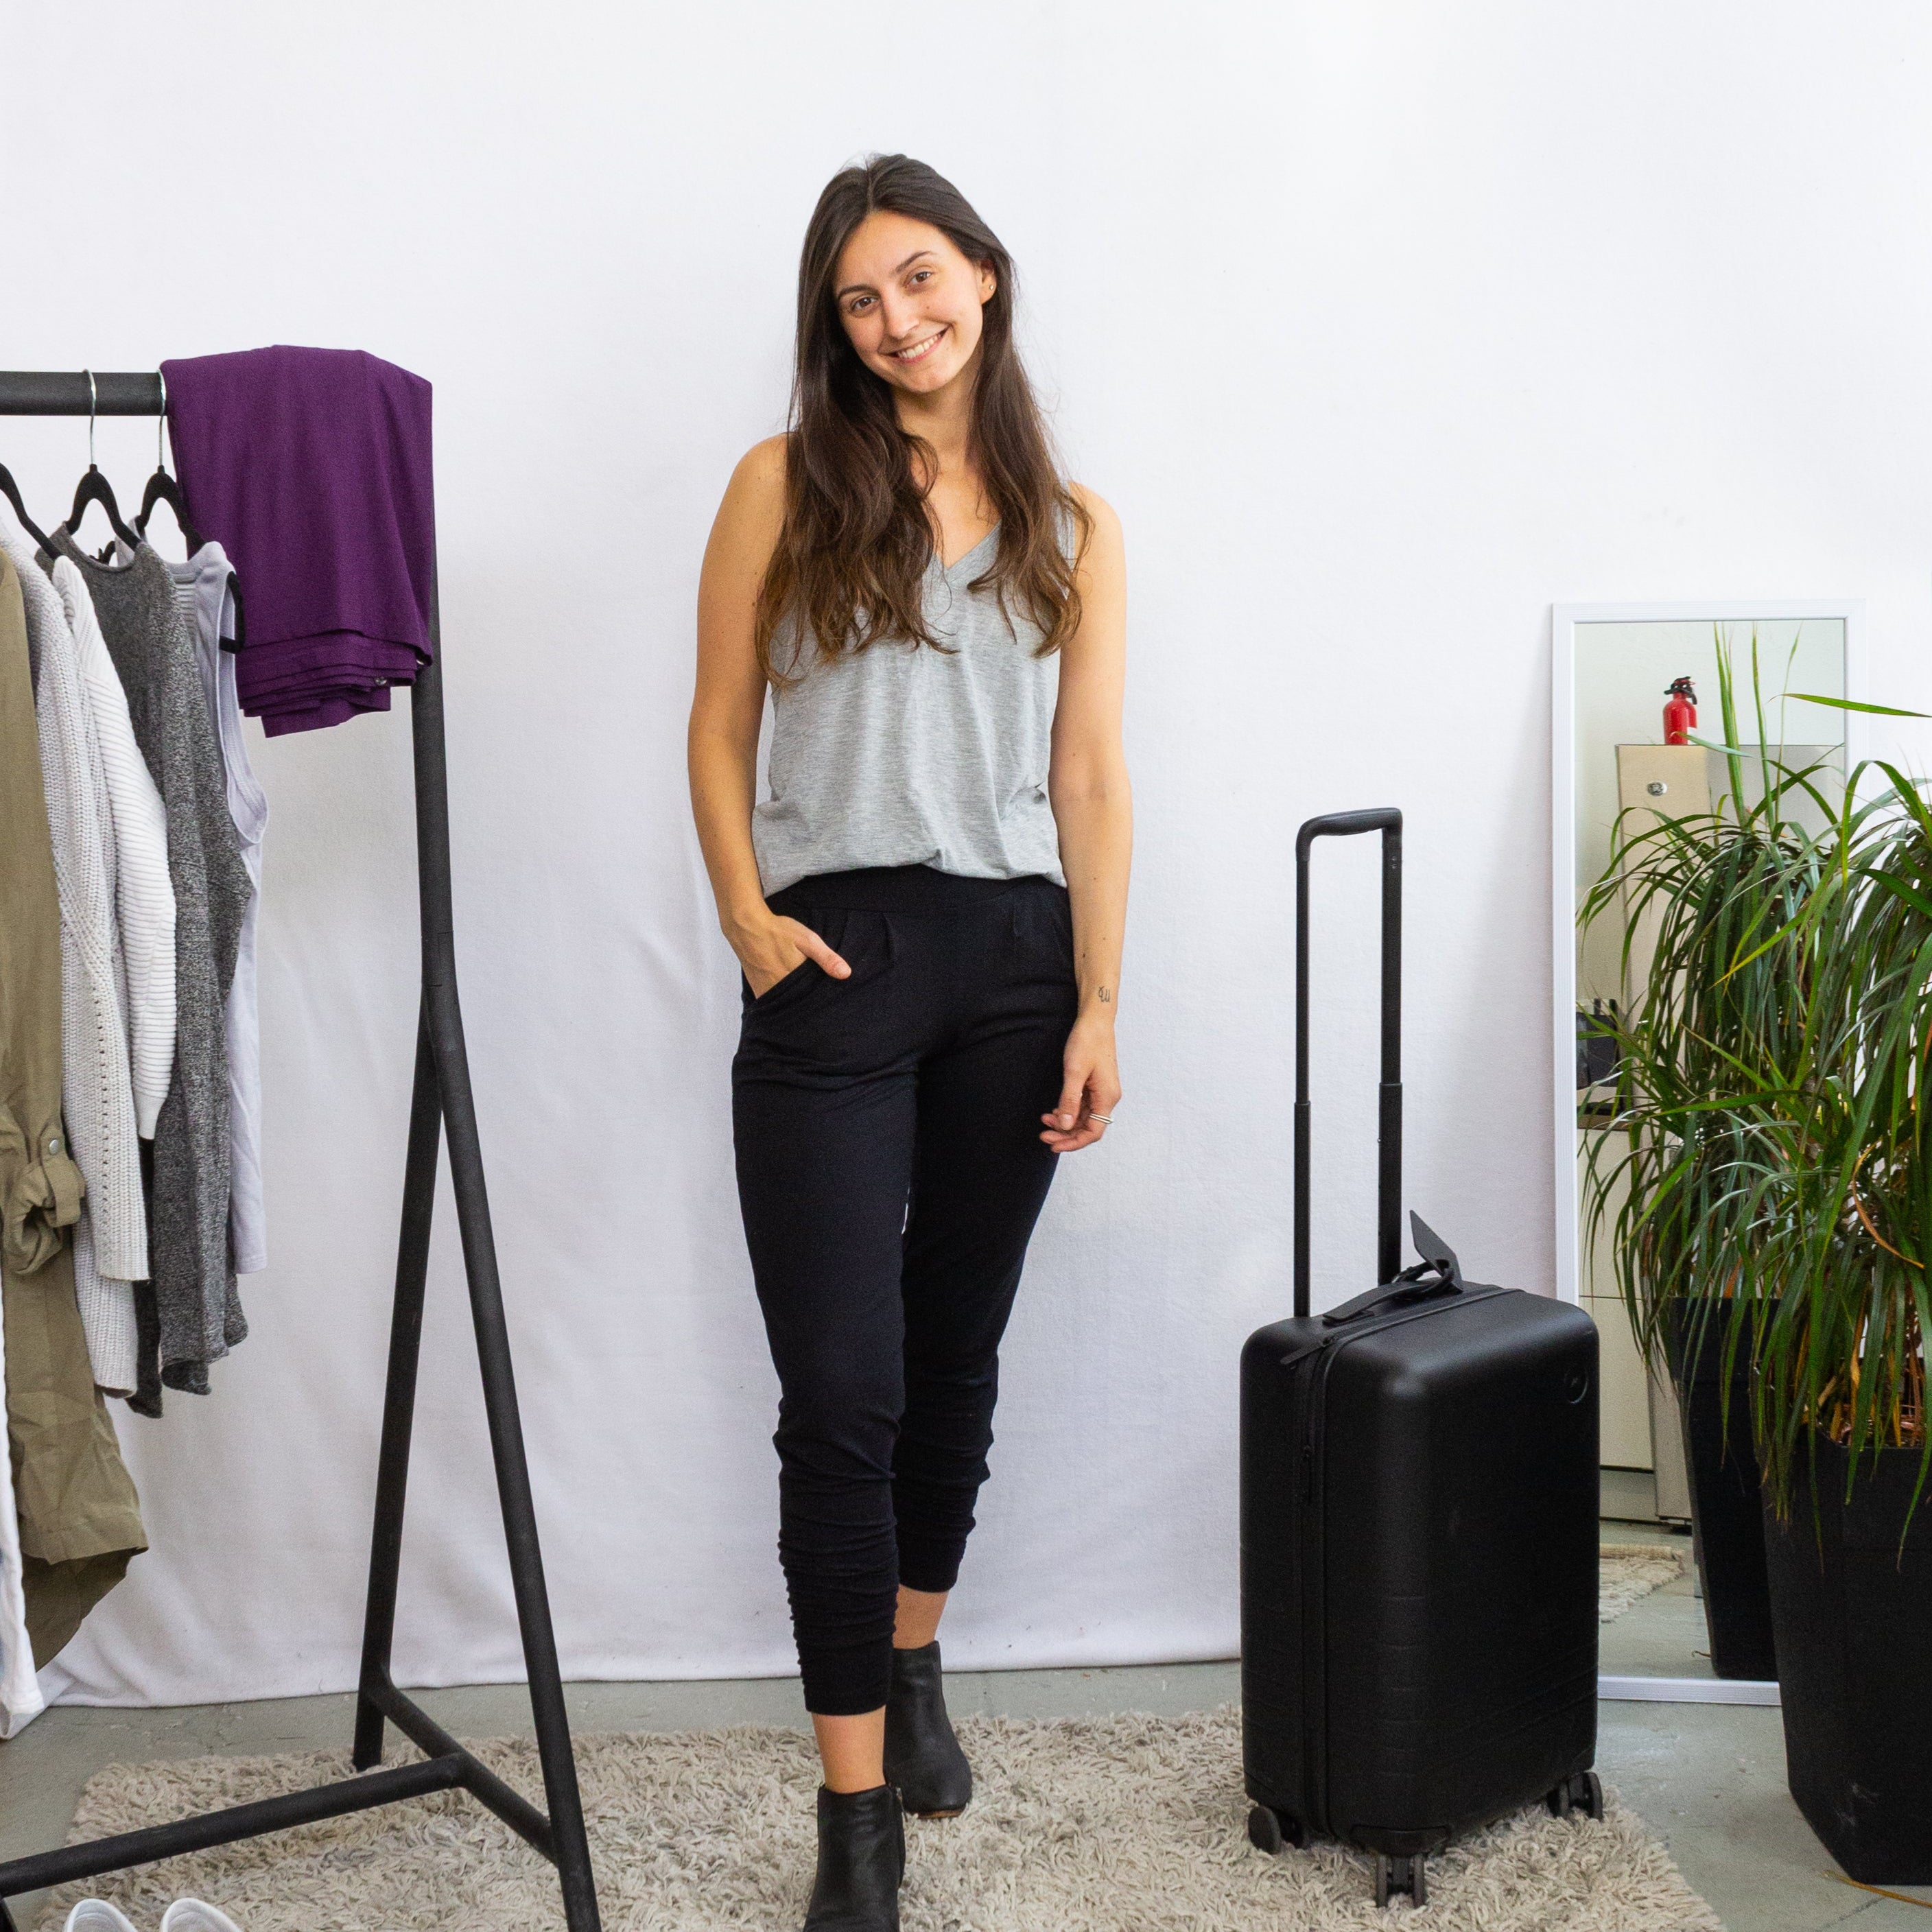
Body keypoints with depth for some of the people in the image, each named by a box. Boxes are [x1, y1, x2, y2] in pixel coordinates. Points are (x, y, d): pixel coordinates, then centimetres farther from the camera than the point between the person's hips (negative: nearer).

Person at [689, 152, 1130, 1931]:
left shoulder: (1071, 525, 9)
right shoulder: (784, 485, 4)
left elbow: (1090, 776, 5)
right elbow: (720, 730, 5)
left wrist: (1099, 1005, -2)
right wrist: (747, 918, -9)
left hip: (1013, 959, 3)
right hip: (835, 957, -2)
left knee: (957, 1351, 13)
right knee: (839, 1386, -5)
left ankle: (912, 1660, 37)